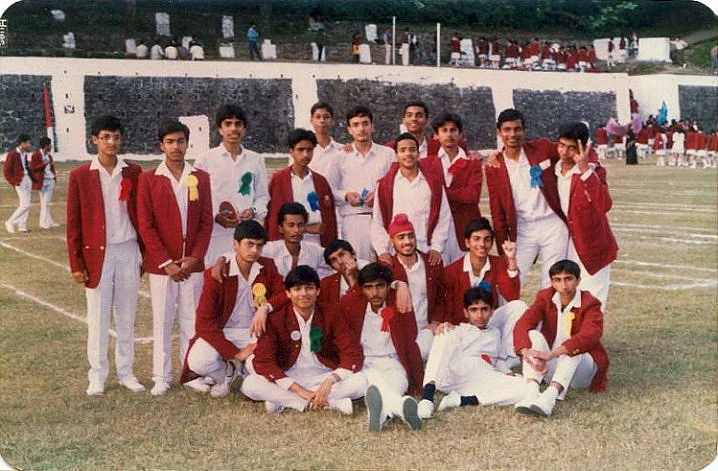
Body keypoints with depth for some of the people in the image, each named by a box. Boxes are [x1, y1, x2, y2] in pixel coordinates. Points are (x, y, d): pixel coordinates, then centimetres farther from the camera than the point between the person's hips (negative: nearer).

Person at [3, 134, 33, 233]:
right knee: (25, 205, -11)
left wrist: (32, 180, 10)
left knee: (25, 205, 9)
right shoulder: (12, 154, -11)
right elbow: (6, 170, -11)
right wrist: (14, 182, -13)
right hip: (20, 182, -8)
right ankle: (10, 222, 1)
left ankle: (22, 226, 14)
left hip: (28, 180, 8)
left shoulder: (25, 154, 13)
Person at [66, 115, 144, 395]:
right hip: (97, 254, -2)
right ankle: (97, 375, 16)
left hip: (128, 251, 2)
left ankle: (126, 372, 21)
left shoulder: (133, 172, 4)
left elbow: (142, 214, 7)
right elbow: (73, 223, -1)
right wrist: (76, 264, -5)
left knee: (127, 315, 10)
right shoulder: (80, 176, -2)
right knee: (98, 317, 6)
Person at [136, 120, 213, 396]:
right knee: (162, 321, 5)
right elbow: (145, 225, -5)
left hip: (192, 264, 2)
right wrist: (166, 262, -10)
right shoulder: (148, 179, -2)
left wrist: (195, 257, -7)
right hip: (161, 265, -2)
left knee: (192, 320, 8)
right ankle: (161, 377, 14)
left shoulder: (200, 178, 5)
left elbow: (206, 221, 4)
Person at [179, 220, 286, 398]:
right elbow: (204, 323, -16)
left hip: (254, 333, 2)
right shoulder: (216, 275, -14)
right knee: (198, 362, -31)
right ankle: (228, 372, 6)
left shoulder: (267, 267, -2)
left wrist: (266, 307, -24)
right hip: (221, 333, -2)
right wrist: (235, 353, -23)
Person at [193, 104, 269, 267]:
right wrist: (215, 216, -13)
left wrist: (253, 211, -4)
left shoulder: (256, 160, 12)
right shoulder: (205, 160, 3)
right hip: (216, 235, -2)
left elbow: (262, 196, 16)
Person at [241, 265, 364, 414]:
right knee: (249, 385, -28)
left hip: (324, 376, 1)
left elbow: (354, 354, -11)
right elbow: (262, 361, -17)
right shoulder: (276, 319, -8)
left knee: (362, 383, -28)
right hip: (289, 379, 0)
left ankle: (280, 399, -23)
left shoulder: (331, 314, -6)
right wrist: (300, 390, -26)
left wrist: (330, 381, -29)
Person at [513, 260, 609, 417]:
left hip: (581, 369, -3)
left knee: (573, 347, -33)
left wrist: (551, 354, -45)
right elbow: (522, 324, -17)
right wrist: (527, 353, -39)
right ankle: (532, 392, -42)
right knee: (534, 335, -22)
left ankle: (550, 395, -52)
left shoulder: (589, 304, -11)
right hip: (551, 368, 3)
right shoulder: (545, 298, -1)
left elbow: (590, 335, -32)